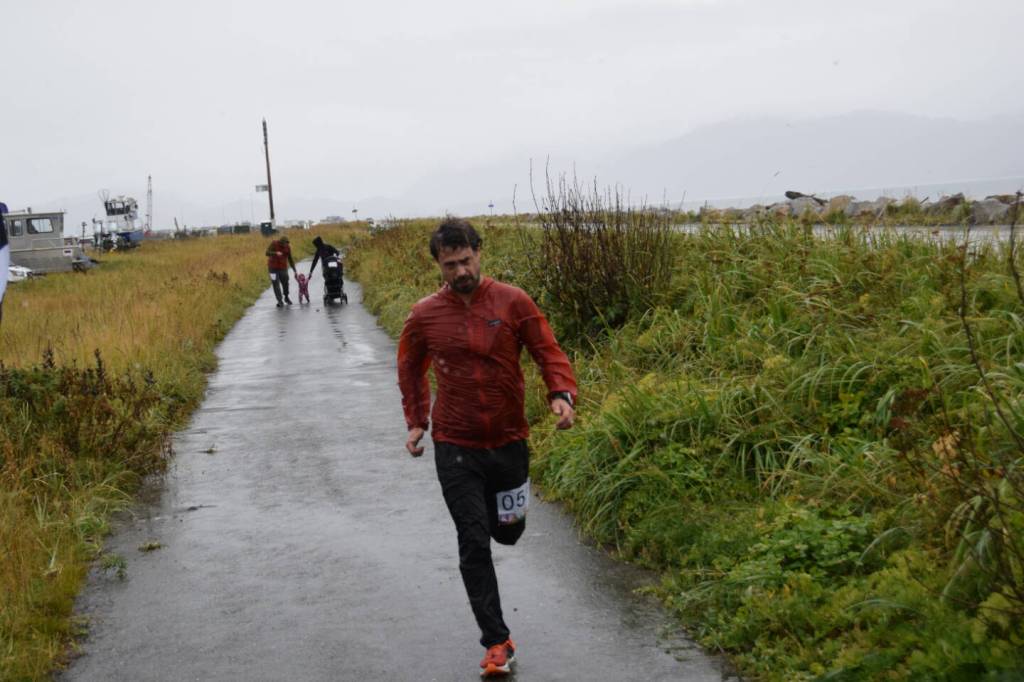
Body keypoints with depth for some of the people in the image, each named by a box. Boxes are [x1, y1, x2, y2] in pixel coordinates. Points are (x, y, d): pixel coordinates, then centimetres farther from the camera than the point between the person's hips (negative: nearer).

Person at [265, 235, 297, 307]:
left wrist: (294, 270, -1)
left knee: (285, 283, 5)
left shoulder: (288, 247, -6)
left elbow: (290, 259, 1)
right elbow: (267, 253, -21)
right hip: (273, 268, -3)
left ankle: (286, 297, 31)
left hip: (283, 267, 3)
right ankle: (279, 301, 0)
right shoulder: (274, 244, -14)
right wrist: (275, 253, -39)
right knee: (276, 284, -7)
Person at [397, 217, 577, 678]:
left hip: (509, 441, 1)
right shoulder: (425, 315, -4)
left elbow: (549, 352, -4)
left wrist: (562, 394, -22)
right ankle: (497, 642, 8)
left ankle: (494, 509, 56)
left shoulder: (513, 303, -8)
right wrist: (416, 422, 9)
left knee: (507, 532, 19)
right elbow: (411, 370, 13)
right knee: (474, 544, -2)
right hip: (455, 448, -1)